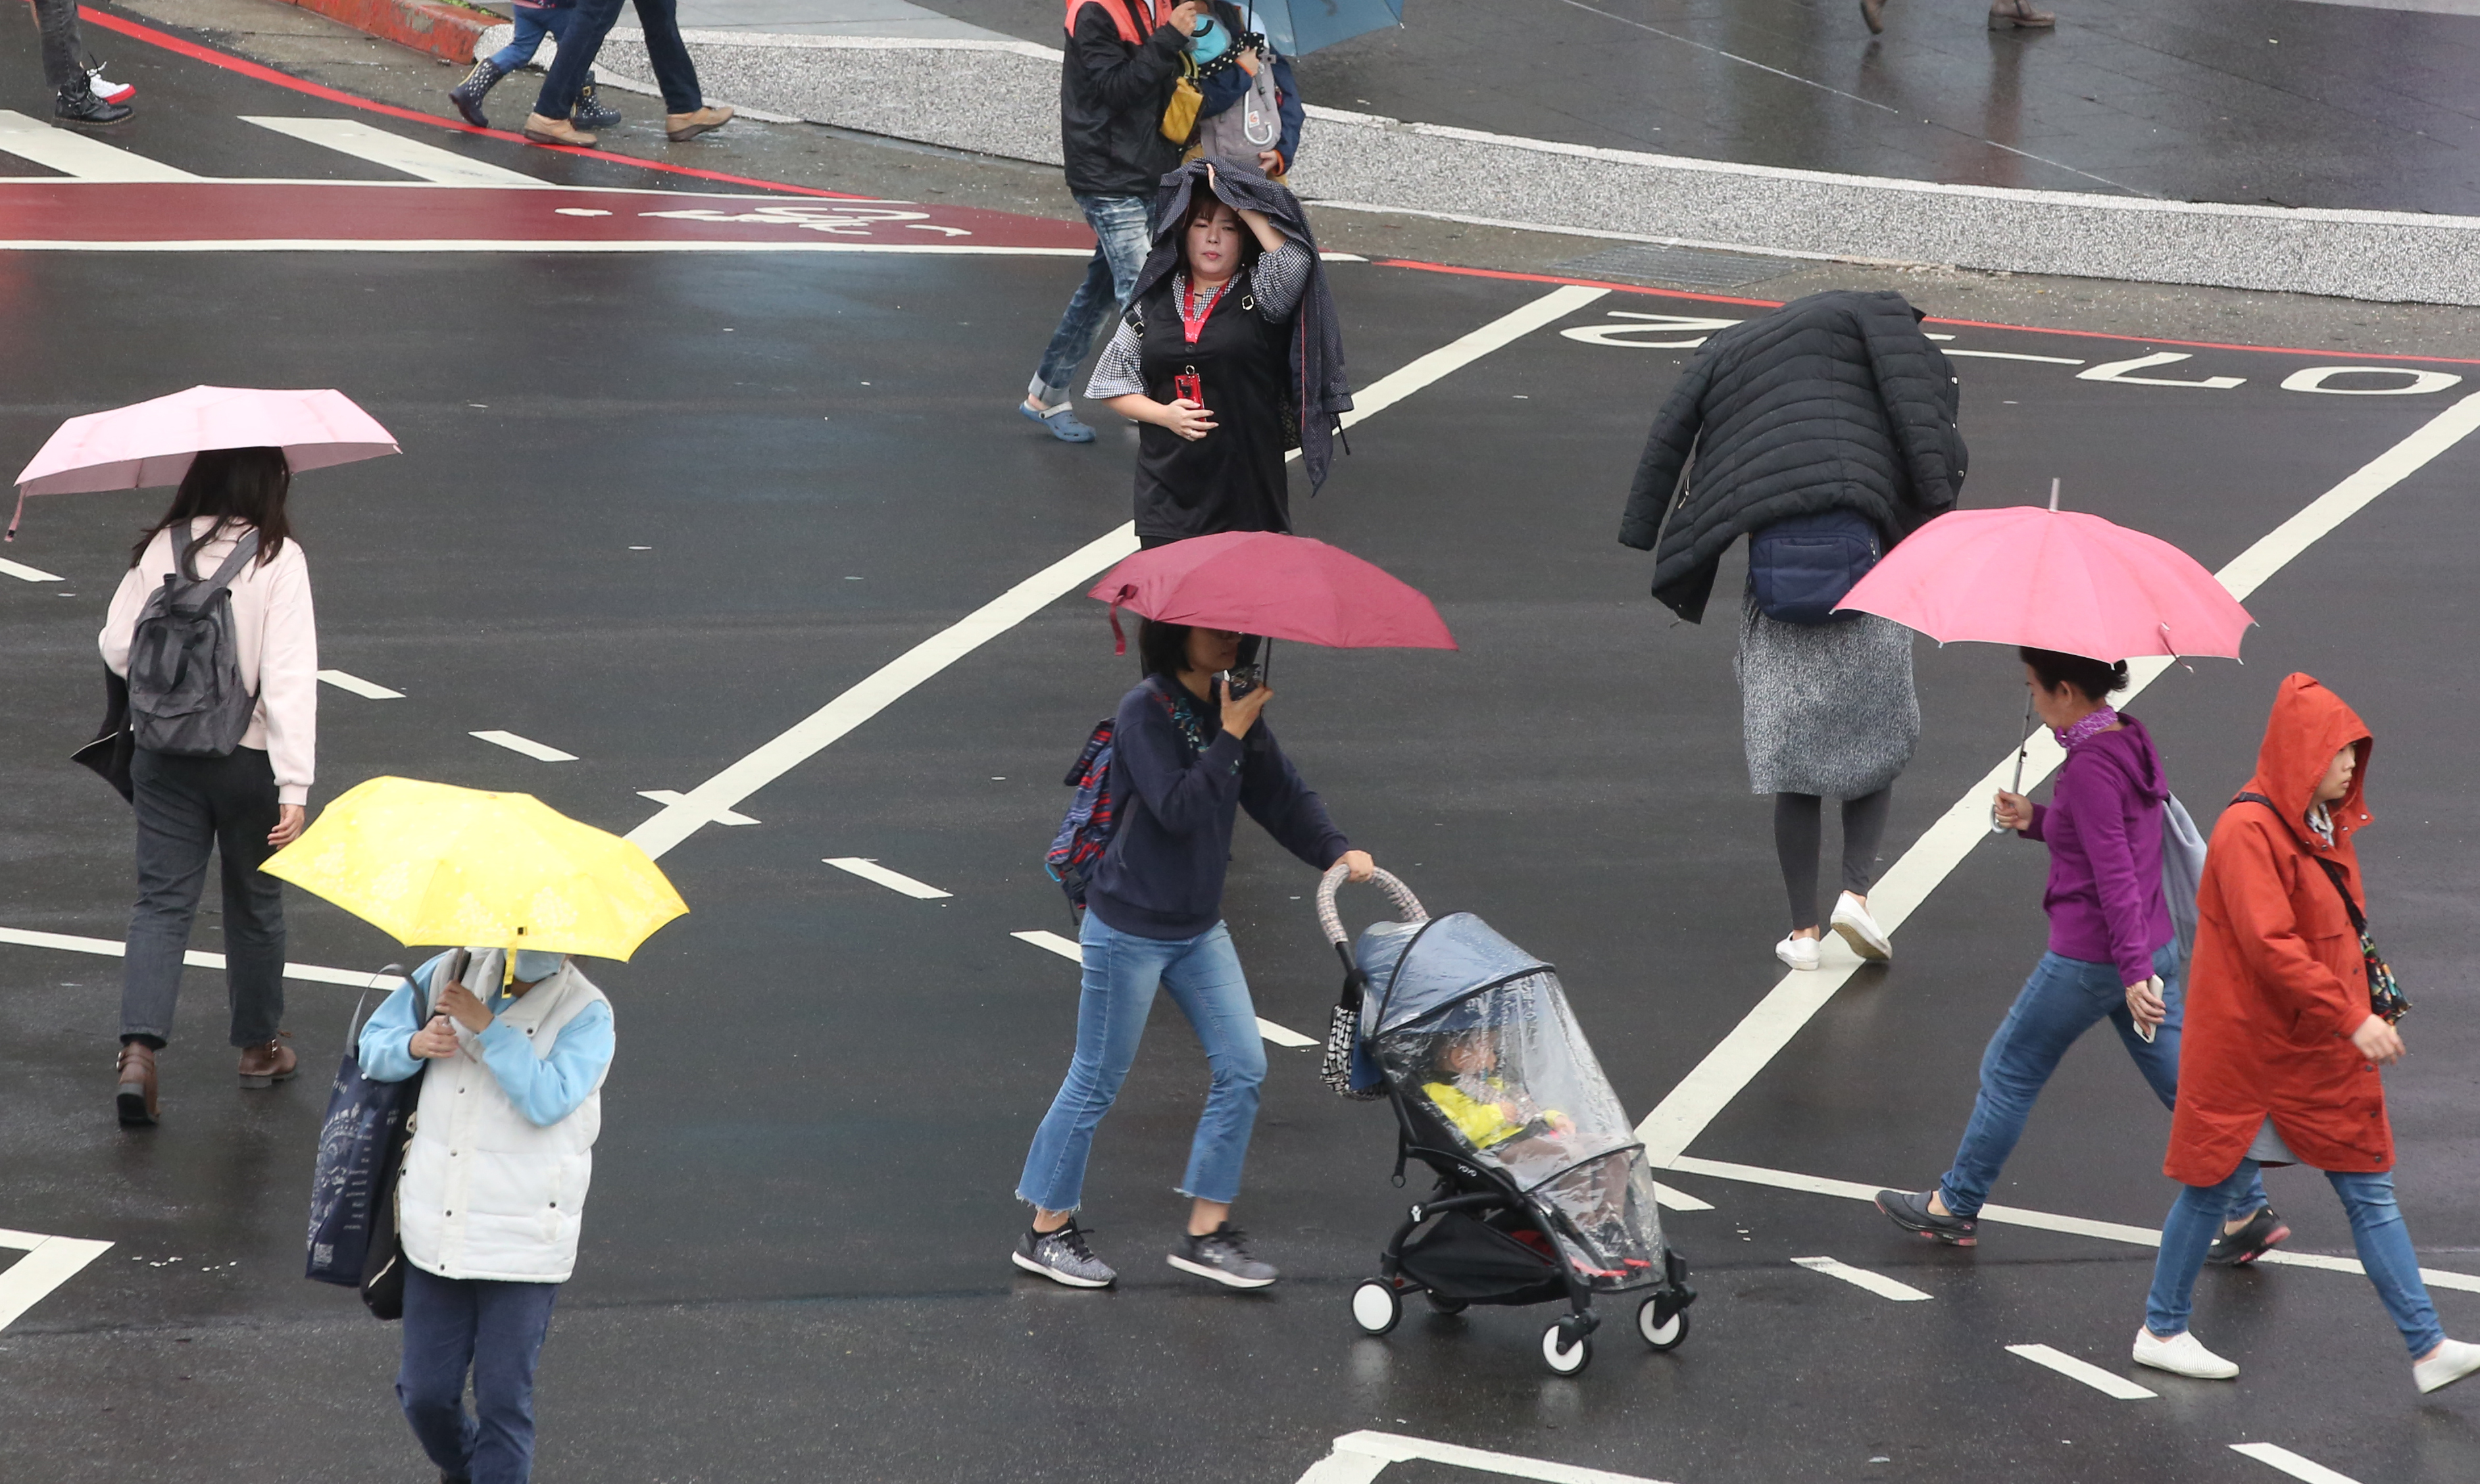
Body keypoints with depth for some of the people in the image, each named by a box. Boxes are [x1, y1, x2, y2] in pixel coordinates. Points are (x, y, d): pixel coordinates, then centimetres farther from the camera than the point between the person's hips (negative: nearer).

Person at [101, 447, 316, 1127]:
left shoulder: (161, 549, -5)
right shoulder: (277, 559, -14)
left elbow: (116, 649, -1)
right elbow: (289, 678, -18)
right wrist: (295, 787, -19)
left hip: (162, 757, 2)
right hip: (250, 758, -2)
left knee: (161, 900, 4)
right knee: (255, 903, 17)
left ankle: (138, 1049, -14)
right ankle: (259, 1046, 32)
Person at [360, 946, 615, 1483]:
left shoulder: (586, 1015, -6)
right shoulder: (449, 974, 5)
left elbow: (547, 1101, -20)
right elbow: (373, 1045, 11)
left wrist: (486, 1027, -22)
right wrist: (415, 1045, -11)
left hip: (522, 1242, -4)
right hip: (436, 1232, 4)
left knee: (504, 1399, -2)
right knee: (425, 1392, 9)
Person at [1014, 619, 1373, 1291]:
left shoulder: (1234, 708, 4)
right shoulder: (1146, 711, -17)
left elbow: (1283, 796, 6)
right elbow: (1178, 808, -26)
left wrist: (1337, 851, -7)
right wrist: (1229, 738, -24)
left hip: (1199, 927, 7)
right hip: (1129, 927, -7)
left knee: (1243, 1067, 2)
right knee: (1096, 1083, 1)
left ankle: (1206, 1232, 11)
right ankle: (1046, 1230, 16)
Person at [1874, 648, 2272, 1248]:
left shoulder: (2090, 767, -22)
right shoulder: (2131, 739, 5)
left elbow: (2116, 874, -26)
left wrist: (2135, 970, -27)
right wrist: (2035, 819, 6)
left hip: (2088, 959, -8)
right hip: (2155, 946, 8)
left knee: (2009, 1072, 9)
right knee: (2181, 1082, 11)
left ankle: (1955, 1206, 22)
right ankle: (2249, 1211, 8)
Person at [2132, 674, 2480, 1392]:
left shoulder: (2325, 827, 9)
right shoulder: (2250, 830, -19)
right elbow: (2271, 947, -26)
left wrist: (2373, 996, 10)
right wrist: (2352, 1018, -27)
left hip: (2323, 1057, 8)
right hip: (2249, 1050, -8)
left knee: (2371, 1192, 5)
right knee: (2215, 1186, 6)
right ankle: (2162, 1331, 22)